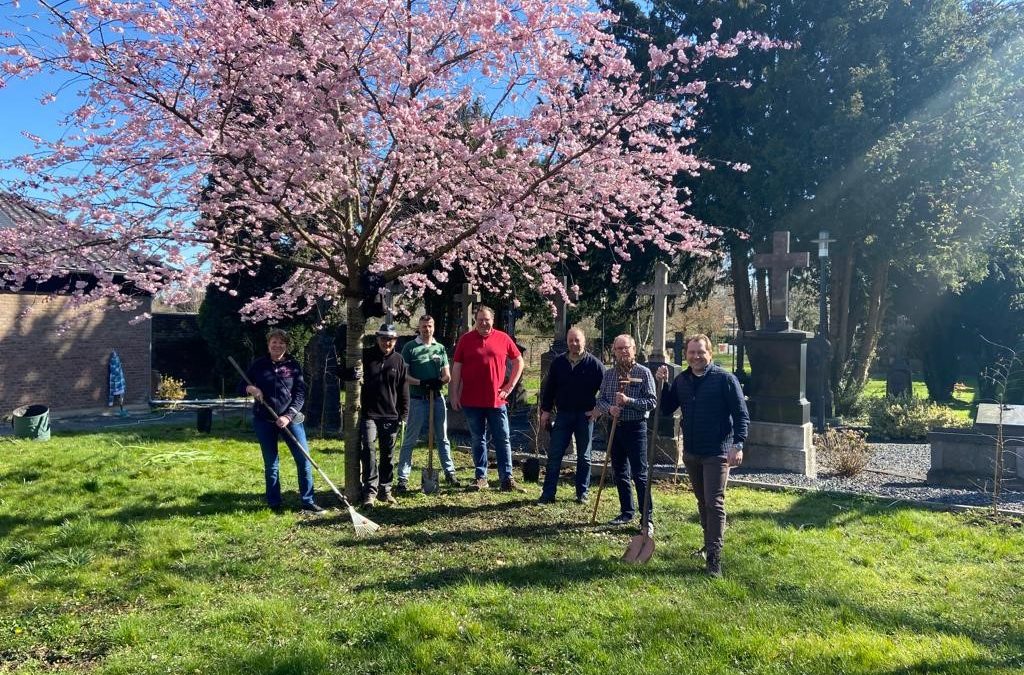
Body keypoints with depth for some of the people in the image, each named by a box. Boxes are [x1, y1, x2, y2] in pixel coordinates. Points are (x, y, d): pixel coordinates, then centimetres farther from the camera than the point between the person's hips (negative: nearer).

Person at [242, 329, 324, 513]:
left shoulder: (294, 366, 1)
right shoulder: (259, 365, 3)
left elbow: (300, 394, -2)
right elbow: (241, 385, 10)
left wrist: (288, 416, -14)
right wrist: (250, 388, -13)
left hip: (290, 419, 0)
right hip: (264, 421, 0)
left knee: (304, 460, -4)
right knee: (271, 464, 7)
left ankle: (308, 501, 6)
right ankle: (274, 504, 18)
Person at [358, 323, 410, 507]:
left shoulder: (398, 360, 5)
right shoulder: (366, 356, 1)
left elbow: (403, 389, 7)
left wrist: (403, 414, 3)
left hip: (390, 415, 2)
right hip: (369, 414, -2)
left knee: (387, 454, 8)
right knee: (369, 450, -13)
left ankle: (385, 490, 19)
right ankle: (370, 490, -10)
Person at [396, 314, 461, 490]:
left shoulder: (440, 348, 10)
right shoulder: (410, 347, -1)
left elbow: (447, 376, 9)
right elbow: (403, 375, -5)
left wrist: (439, 381, -13)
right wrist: (420, 382, -19)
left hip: (437, 398, 4)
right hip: (417, 400, -4)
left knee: (443, 438, 12)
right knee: (410, 440, -1)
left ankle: (449, 473, 21)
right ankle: (403, 477, 5)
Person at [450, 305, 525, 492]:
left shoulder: (503, 339, 1)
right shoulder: (465, 340, 2)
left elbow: (518, 361, 9)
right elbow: (456, 368, 3)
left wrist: (510, 386, 3)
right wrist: (454, 395, -1)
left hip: (497, 400, 0)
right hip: (472, 401, 0)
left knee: (503, 439, 3)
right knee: (478, 440, 9)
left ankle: (507, 478, 9)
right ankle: (481, 478, 18)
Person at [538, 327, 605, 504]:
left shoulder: (594, 364, -4)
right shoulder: (558, 362, 3)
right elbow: (549, 387, 8)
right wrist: (545, 410, 5)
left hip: (585, 415, -2)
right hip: (563, 415, 2)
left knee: (584, 457, 8)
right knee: (554, 454, 0)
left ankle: (582, 493, 19)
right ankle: (548, 493, 6)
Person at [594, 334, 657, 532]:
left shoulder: (643, 373, -5)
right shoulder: (609, 374, 8)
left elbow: (652, 402, -9)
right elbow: (600, 400, 10)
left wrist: (629, 401, -21)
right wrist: (609, 408, -12)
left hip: (636, 427, -5)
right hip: (615, 427, 5)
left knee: (640, 474, -5)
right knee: (619, 473, 12)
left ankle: (648, 518, 1)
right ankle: (627, 512, 25)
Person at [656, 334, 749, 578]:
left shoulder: (725, 379, -11)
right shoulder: (681, 380, 6)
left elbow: (741, 415, -11)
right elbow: (666, 410, 10)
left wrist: (738, 444, -22)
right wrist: (663, 384, -3)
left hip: (717, 453, -6)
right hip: (691, 452, 6)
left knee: (714, 503, -7)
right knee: (702, 502, 17)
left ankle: (714, 557, -4)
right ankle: (709, 544, 33)